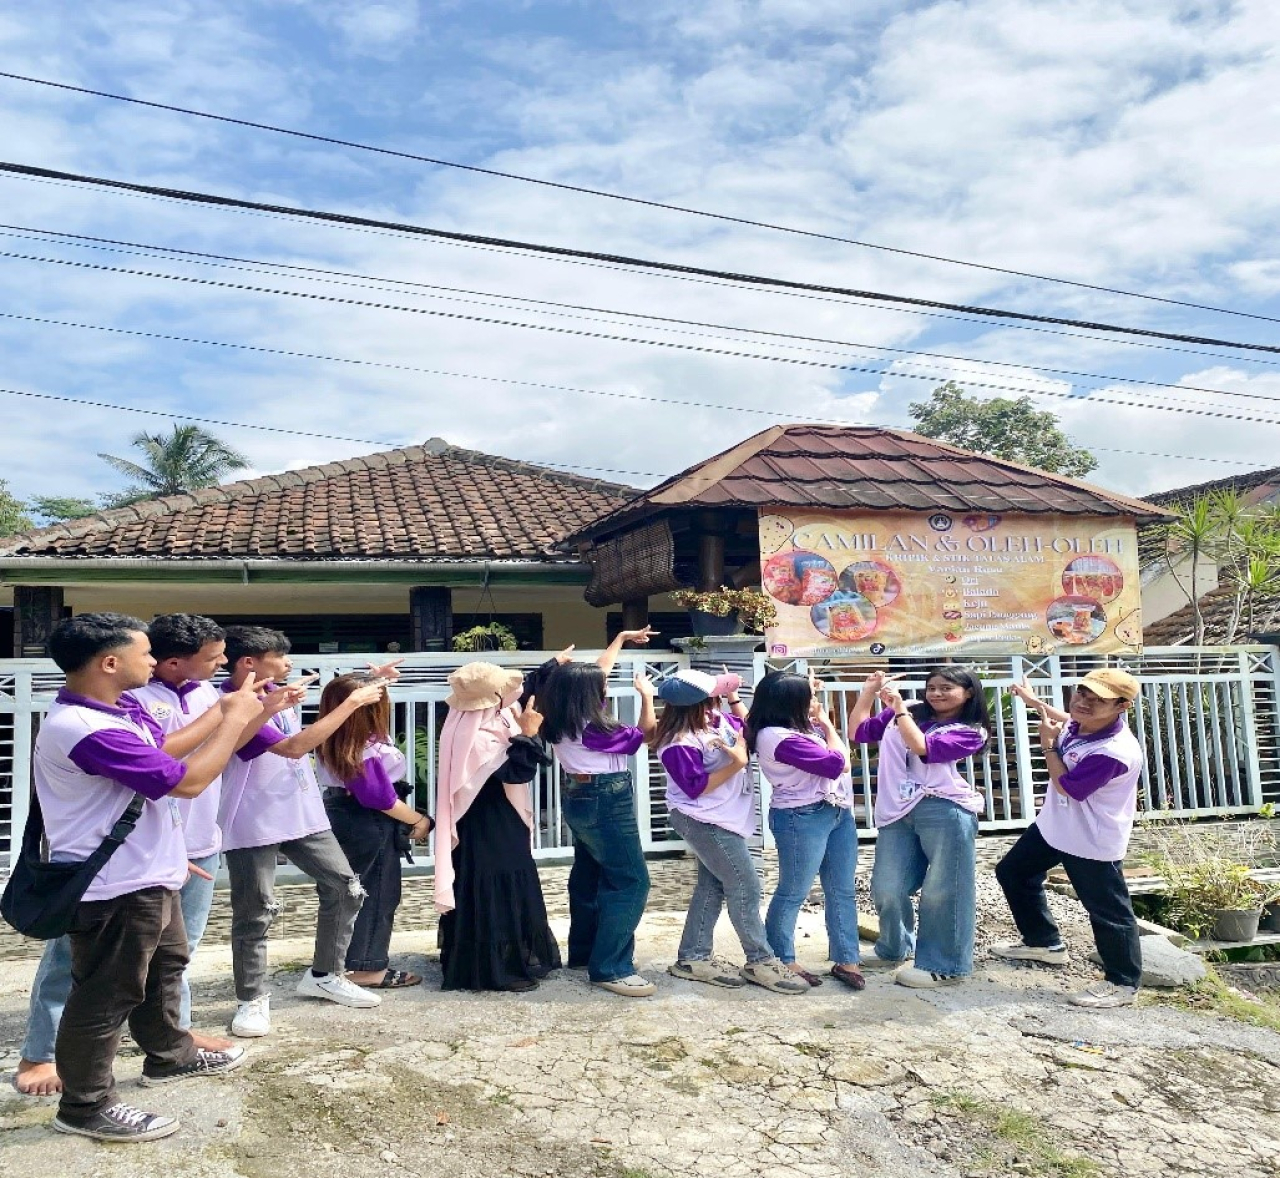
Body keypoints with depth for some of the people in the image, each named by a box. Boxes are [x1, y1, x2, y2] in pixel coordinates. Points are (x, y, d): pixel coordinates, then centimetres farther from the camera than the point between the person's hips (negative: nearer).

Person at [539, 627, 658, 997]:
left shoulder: (562, 722, 1)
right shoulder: (591, 729, -25)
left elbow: (597, 672, 13)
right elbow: (642, 735, -9)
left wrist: (622, 637, 21)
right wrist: (647, 695, 5)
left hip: (580, 798, 10)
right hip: (605, 803, -10)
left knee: (589, 875, 19)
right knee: (631, 882, -6)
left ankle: (583, 952, 31)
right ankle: (610, 969, -5)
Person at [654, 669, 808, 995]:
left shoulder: (716, 719, 2)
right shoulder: (679, 743, -24)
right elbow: (696, 787, -24)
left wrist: (733, 698, 4)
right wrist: (736, 764, -26)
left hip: (716, 819, 10)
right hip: (705, 821, -10)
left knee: (712, 886, 14)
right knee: (745, 887, -6)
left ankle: (693, 958, 24)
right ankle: (761, 961, 7)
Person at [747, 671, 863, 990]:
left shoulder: (794, 726, 6)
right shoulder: (779, 738, -23)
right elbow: (836, 763, -19)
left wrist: (808, 690, 15)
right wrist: (826, 723, -5)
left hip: (838, 812, 9)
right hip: (803, 819, -9)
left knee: (842, 891, 11)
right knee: (793, 893, 3)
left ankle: (845, 960, 20)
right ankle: (780, 960, 18)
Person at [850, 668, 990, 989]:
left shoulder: (970, 732, 4)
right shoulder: (906, 714, 16)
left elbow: (923, 748, -11)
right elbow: (858, 732, 19)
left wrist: (898, 708, -7)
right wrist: (869, 692, 11)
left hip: (945, 812, -5)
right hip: (897, 812, 5)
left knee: (943, 892, 1)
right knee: (886, 889, 10)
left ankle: (943, 966, 14)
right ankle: (894, 950, 33)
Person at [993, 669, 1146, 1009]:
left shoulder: (1115, 751, -33)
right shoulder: (1082, 723, -6)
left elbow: (1067, 787, -25)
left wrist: (1047, 745, -16)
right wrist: (1036, 703, 21)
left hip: (1093, 843, -10)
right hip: (1054, 826, 10)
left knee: (1108, 912, 3)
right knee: (1013, 872, 22)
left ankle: (1123, 983, 22)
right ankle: (1044, 942, 38)